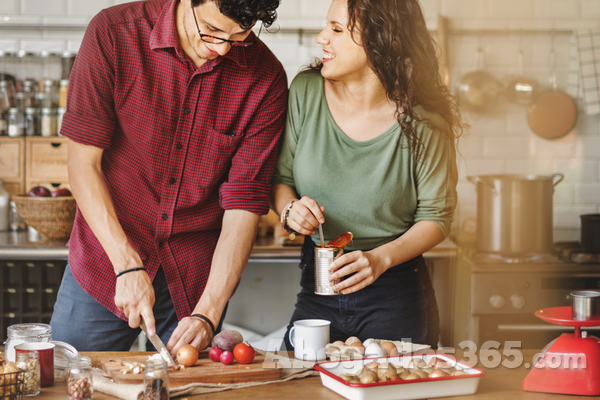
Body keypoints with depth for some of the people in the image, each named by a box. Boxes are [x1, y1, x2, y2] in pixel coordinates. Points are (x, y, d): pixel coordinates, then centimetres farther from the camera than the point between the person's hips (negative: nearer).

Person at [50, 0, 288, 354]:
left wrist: (208, 314, -19)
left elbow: (244, 204, -11)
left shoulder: (266, 78, -11)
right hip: (104, 265, 0)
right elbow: (83, 163, -12)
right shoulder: (112, 33, -13)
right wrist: (127, 266, -20)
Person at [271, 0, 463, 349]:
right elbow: (280, 176, 5)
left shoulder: (423, 125, -13)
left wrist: (381, 258, -20)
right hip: (317, 288, 3)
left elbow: (436, 216, -5)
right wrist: (289, 209, -17)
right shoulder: (306, 91, -5)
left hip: (396, 295, -2)